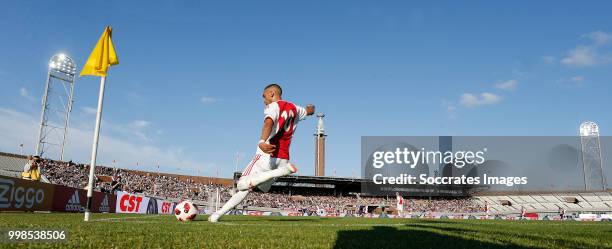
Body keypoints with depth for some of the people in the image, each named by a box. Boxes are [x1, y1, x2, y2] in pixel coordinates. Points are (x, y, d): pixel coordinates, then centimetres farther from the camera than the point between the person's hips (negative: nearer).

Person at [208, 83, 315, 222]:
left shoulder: (273, 106, -3)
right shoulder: (294, 108, 18)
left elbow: (269, 123, -26)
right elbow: (310, 111, 41)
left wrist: (262, 142, -46)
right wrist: (310, 107, 67)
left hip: (267, 155, -7)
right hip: (283, 159, 7)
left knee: (242, 185, -2)